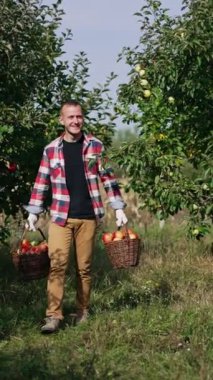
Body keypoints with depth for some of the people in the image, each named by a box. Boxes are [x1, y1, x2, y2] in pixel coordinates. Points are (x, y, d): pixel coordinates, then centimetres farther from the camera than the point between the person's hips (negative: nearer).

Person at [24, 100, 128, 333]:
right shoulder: (51, 150, 4)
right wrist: (33, 214, 6)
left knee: (84, 267, 7)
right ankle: (53, 316, -10)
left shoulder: (95, 146, 3)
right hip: (60, 217, 0)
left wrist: (119, 209, 0)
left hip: (88, 217, 0)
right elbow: (41, 183, 9)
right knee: (57, 264, -11)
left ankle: (83, 312, 20)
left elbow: (108, 178, 5)